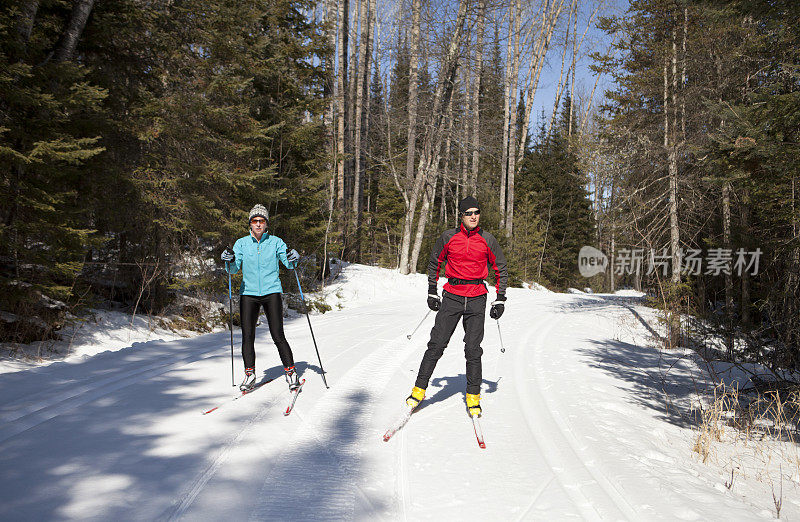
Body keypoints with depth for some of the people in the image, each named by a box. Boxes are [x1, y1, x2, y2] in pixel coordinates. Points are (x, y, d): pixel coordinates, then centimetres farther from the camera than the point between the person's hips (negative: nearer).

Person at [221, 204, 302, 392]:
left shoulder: (275, 242, 4)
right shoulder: (241, 243, 6)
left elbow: (288, 263, -4)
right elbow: (234, 269, -3)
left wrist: (293, 259, -26)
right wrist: (229, 261, -25)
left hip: (271, 292, -1)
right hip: (248, 293, 1)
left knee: (278, 336, -7)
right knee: (247, 336, -4)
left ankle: (291, 372, 5)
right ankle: (249, 374, 11)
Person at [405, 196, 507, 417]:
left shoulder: (488, 240, 1)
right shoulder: (449, 237, 1)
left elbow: (501, 269, 11)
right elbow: (434, 262, 14)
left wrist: (500, 300, 6)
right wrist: (432, 292, 11)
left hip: (477, 299, 0)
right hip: (451, 296, 0)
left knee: (473, 349, -1)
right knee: (436, 344, -3)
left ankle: (473, 396, 14)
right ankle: (419, 389, 9)